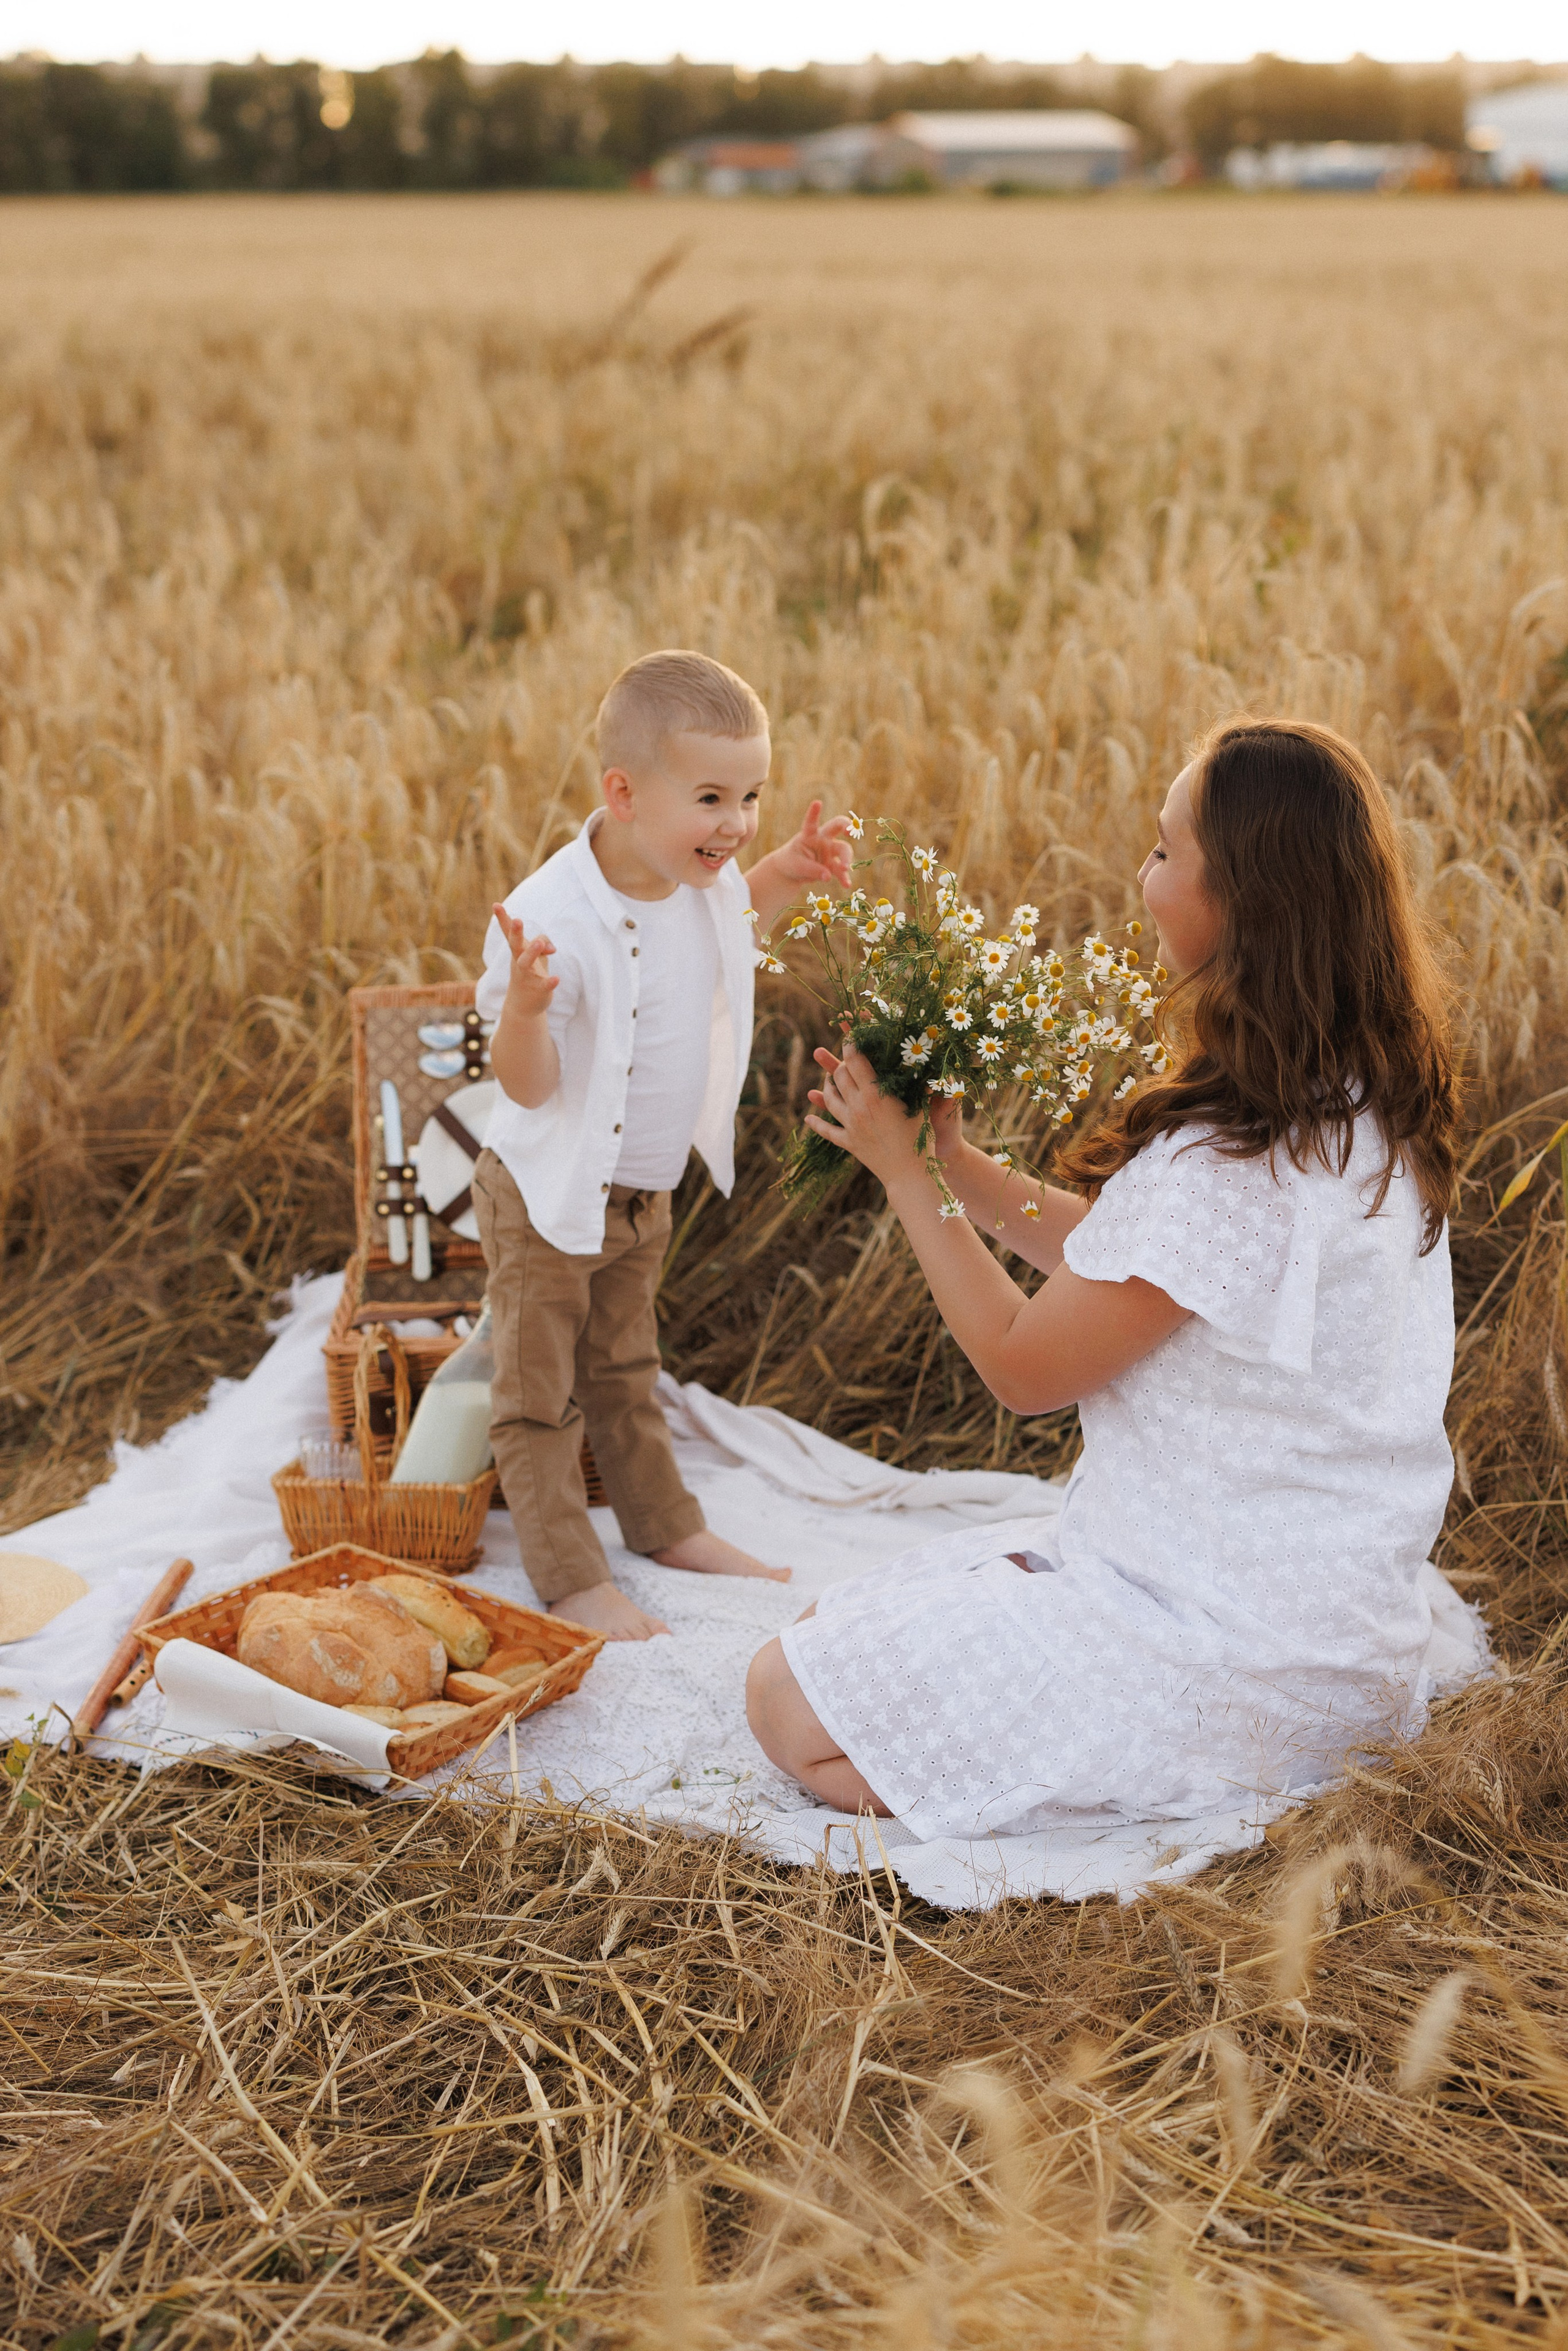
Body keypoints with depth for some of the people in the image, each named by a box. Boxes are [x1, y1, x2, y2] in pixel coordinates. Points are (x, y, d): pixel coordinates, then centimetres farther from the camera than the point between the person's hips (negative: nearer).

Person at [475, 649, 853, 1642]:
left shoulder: (698, 879, -11)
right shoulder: (555, 918, -34)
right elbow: (527, 1086, -30)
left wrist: (790, 875, -2)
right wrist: (525, 1006, -50)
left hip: (646, 1195, 7)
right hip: (547, 1198, -7)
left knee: (626, 1373, 27)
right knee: (540, 1397, 8)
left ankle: (666, 1524, 40)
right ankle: (572, 1576, 19)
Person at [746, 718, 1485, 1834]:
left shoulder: (1226, 1164, -29)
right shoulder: (1365, 1109, 1)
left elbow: (1024, 1368, -14)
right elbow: (1131, 1263, 12)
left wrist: (904, 1171, -5)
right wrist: (954, 1161, 10)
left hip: (1235, 1653, -9)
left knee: (793, 1704, -5)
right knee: (889, 1607, 20)